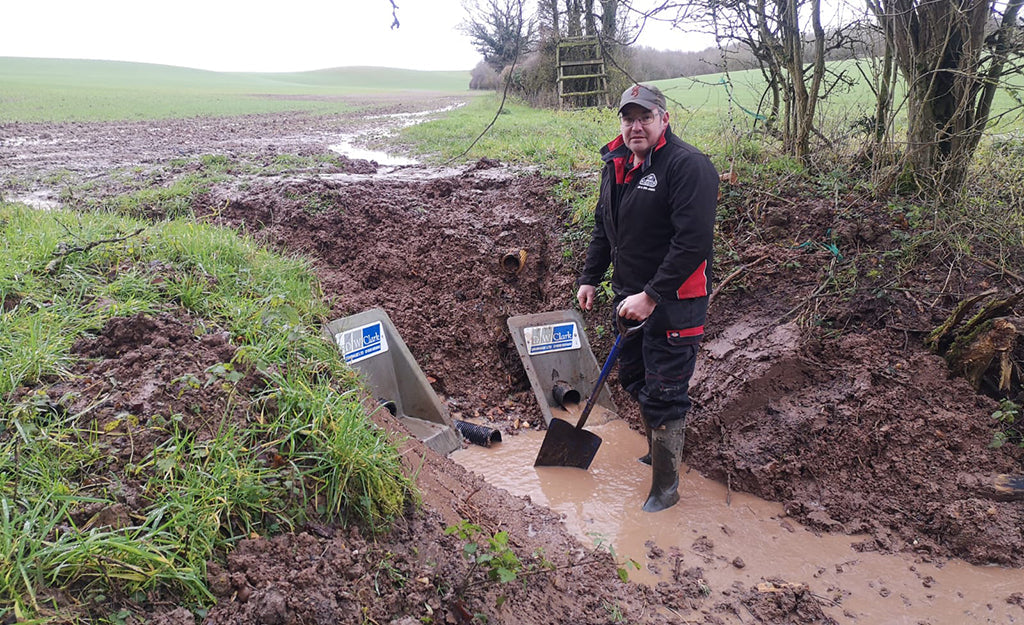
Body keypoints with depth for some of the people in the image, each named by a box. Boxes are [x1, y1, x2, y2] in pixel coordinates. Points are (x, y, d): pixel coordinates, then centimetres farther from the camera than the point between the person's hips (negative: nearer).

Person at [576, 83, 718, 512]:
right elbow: (603, 229, 21)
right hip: (630, 295, 9)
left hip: (673, 303, -8)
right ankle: (658, 450, 43)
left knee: (663, 393, -1)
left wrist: (652, 296, -26)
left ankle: (666, 485, 15)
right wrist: (590, 278, 16)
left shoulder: (688, 166, -18)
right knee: (633, 376, 20)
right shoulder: (615, 164, 9)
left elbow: (694, 242, -25)